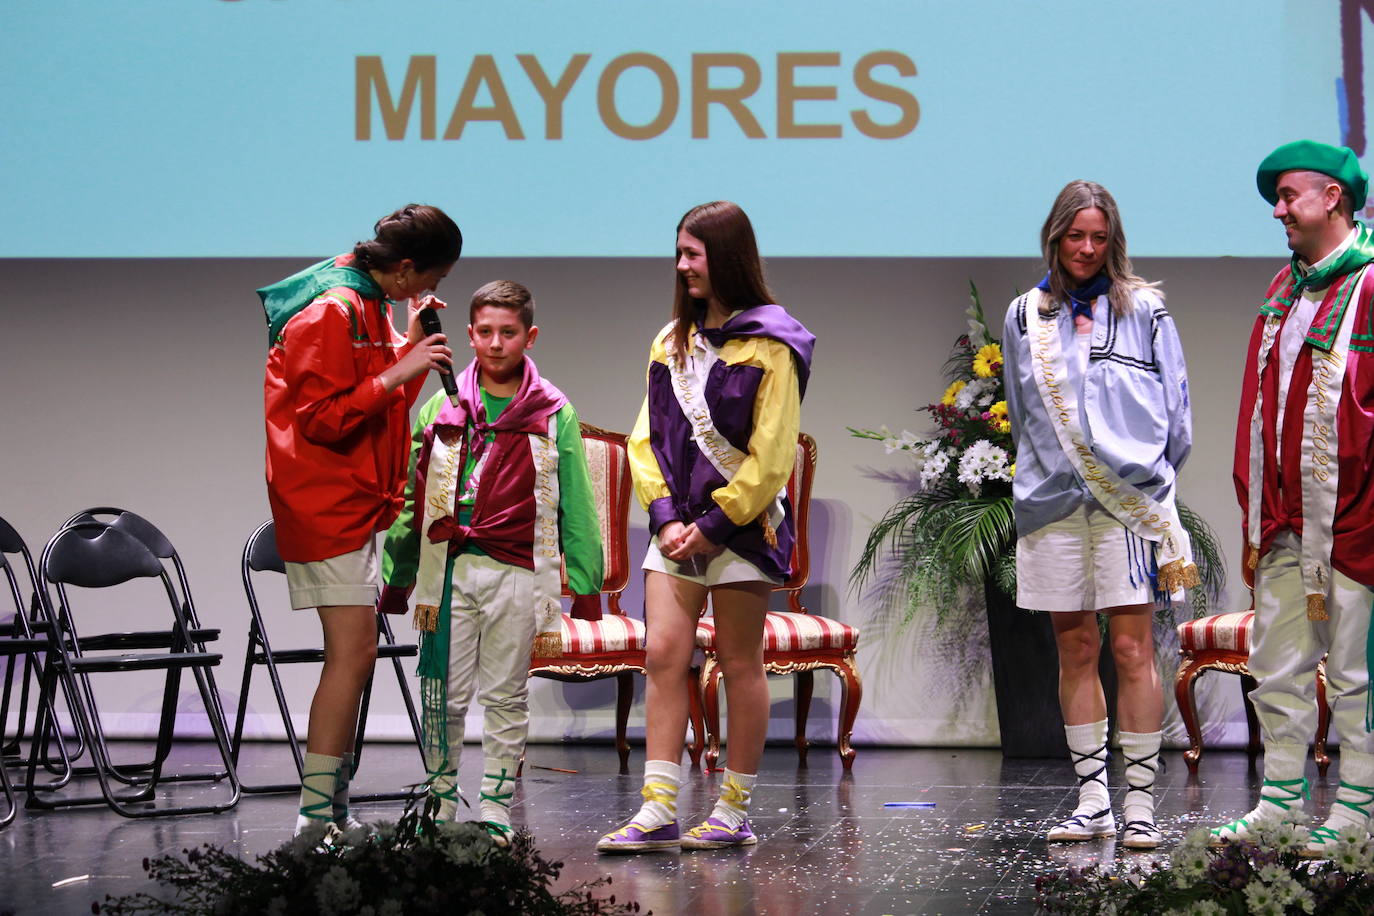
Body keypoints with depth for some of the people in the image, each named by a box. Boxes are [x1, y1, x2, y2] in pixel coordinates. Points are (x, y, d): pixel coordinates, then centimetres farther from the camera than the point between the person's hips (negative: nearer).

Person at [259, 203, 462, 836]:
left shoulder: (368, 303, 15)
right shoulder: (330, 312, -17)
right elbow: (322, 418, -20)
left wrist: (409, 345, 8)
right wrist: (397, 372, -21)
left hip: (356, 502, 10)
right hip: (327, 503, -10)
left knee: (353, 655, 10)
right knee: (353, 652, -13)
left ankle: (332, 810, 14)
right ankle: (317, 816, -12)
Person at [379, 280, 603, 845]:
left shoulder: (553, 416, 4)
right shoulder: (442, 409, 9)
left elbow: (575, 505, 5)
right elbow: (411, 497, 13)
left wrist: (582, 581, 0)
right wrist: (397, 576, 12)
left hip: (518, 571, -1)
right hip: (449, 570, 1)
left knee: (506, 695, 5)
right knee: (443, 695, 3)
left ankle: (495, 808, 13)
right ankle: (440, 803, 15)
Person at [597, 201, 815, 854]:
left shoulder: (769, 345, -6)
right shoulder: (672, 341, 14)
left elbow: (772, 456, -10)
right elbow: (648, 437, 12)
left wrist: (714, 524, -12)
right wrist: (665, 516, -3)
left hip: (741, 525, -5)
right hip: (678, 526, 5)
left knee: (739, 663, 1)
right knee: (663, 654, -3)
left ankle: (734, 812, 8)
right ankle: (657, 811, -4)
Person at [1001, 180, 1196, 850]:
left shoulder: (1144, 311, 6)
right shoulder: (1025, 318, 13)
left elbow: (1174, 412, 8)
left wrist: (1150, 480, 6)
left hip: (1130, 500, -2)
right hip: (1052, 501, 3)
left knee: (1132, 650, -6)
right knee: (1075, 650, 4)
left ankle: (1139, 806, -4)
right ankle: (1092, 803, 9)